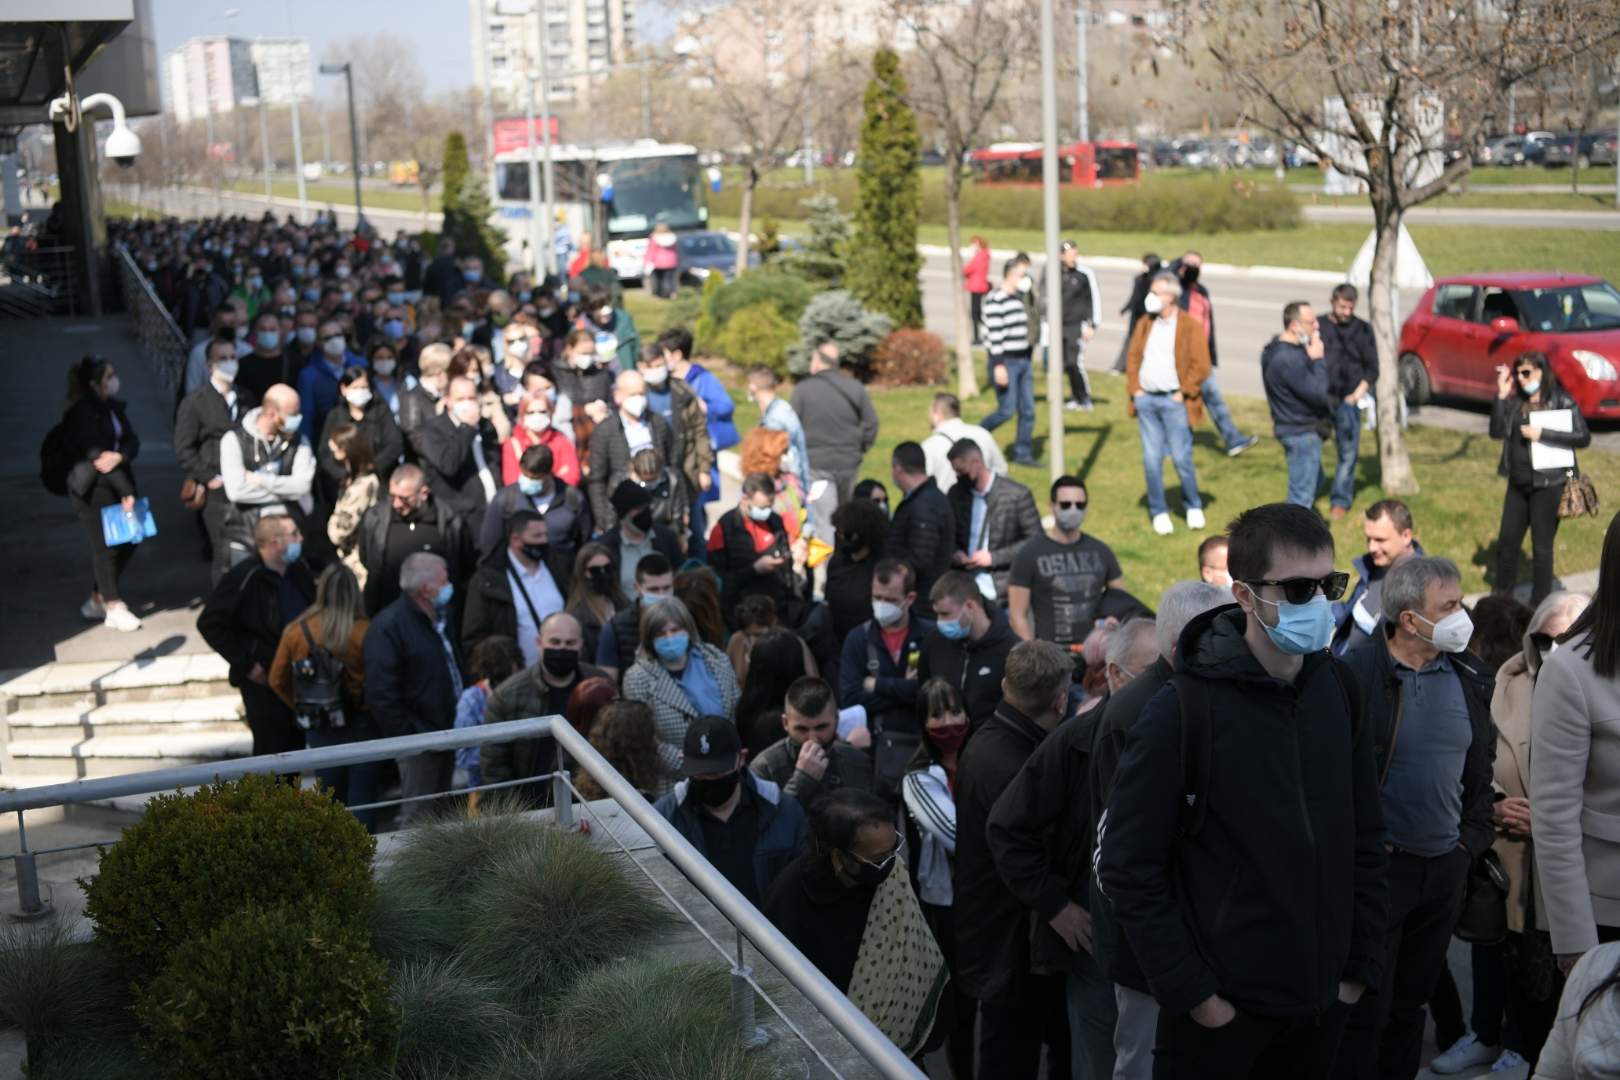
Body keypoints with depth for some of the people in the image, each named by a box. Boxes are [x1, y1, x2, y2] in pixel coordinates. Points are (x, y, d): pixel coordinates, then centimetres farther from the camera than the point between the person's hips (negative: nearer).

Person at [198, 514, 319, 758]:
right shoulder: (244, 578, -18)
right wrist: (244, 666, -16)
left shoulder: (300, 569, 2)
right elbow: (208, 623, -17)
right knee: (271, 753, 0)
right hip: (264, 681, -6)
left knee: (296, 747, 16)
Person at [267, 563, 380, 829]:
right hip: (361, 726, -3)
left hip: (318, 729, 3)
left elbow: (277, 681, 4)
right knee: (362, 800, 6)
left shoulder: (296, 632, -5)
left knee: (329, 800, 16)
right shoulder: (364, 632, -17)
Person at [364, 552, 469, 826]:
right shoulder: (389, 625, -18)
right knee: (417, 817, 0)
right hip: (420, 742, -8)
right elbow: (381, 694, -22)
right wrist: (410, 737, -21)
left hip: (448, 733, 8)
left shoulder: (440, 617, 10)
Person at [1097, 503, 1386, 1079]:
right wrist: (1193, 993, -14)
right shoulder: (1180, 714, -16)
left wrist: (1361, 964, 5)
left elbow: (1365, 839, 9)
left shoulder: (1341, 691, 1)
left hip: (1323, 1006, 5)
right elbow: (1128, 870, -14)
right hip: (1219, 1012, -5)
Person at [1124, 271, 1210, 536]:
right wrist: (1134, 388, 3)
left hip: (1174, 401, -4)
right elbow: (1133, 358, 15)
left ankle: (1193, 507, 20)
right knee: (1151, 459, 5)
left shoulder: (1190, 327, -4)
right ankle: (1159, 512, 15)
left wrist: (1183, 393, -11)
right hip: (1146, 400, 4)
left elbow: (1201, 366, -8)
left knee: (1181, 458, -2)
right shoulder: (1144, 324, 11)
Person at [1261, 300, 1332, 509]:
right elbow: (1318, 394, -26)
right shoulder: (1289, 359, -28)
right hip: (1302, 433, -11)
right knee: (1302, 496, -5)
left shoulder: (1275, 349, 6)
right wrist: (1317, 359, -19)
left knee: (1315, 482, 28)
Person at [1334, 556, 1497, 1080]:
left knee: (1412, 1002, 17)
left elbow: (1483, 764, 16)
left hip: (1447, 864, 6)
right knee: (1366, 1009, 0)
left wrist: (1474, 836, 9)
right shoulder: (1355, 674, -15)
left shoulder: (1471, 677, 5)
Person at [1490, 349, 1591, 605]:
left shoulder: (1563, 402, -5)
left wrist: (1543, 434, -19)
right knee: (1506, 543, 11)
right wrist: (1501, 396, -11)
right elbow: (1497, 431, -5)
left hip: (1549, 484, -5)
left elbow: (1584, 438, -12)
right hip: (1518, 484, 5)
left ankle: (1539, 605, 13)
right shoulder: (1514, 403, 7)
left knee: (1542, 546, 3)